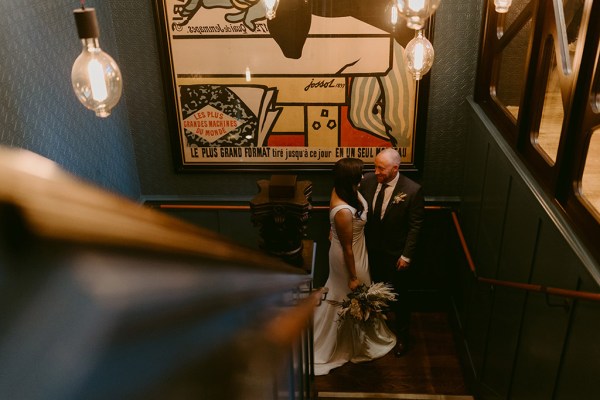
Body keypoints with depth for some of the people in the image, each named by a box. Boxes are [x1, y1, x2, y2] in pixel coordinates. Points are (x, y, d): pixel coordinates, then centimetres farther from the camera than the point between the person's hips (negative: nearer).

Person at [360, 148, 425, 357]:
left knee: (399, 298, 15)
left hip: (396, 255, -4)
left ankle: (402, 336, 37)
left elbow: (415, 227, -15)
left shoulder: (413, 190, -22)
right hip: (371, 251, 4)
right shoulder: (368, 180, -11)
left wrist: (406, 256, -14)